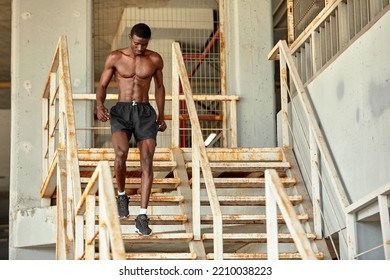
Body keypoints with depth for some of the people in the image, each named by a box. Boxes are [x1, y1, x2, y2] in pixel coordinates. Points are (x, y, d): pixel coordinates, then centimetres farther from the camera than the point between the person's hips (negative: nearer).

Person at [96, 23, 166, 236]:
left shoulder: (155, 59, 6)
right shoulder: (115, 57, 2)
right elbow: (102, 85, 6)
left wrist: (161, 116, 18)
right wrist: (99, 106, -14)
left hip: (145, 113, 2)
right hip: (121, 112, -1)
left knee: (147, 161, -11)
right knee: (121, 152, -27)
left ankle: (142, 216, -9)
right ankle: (121, 195, 1)